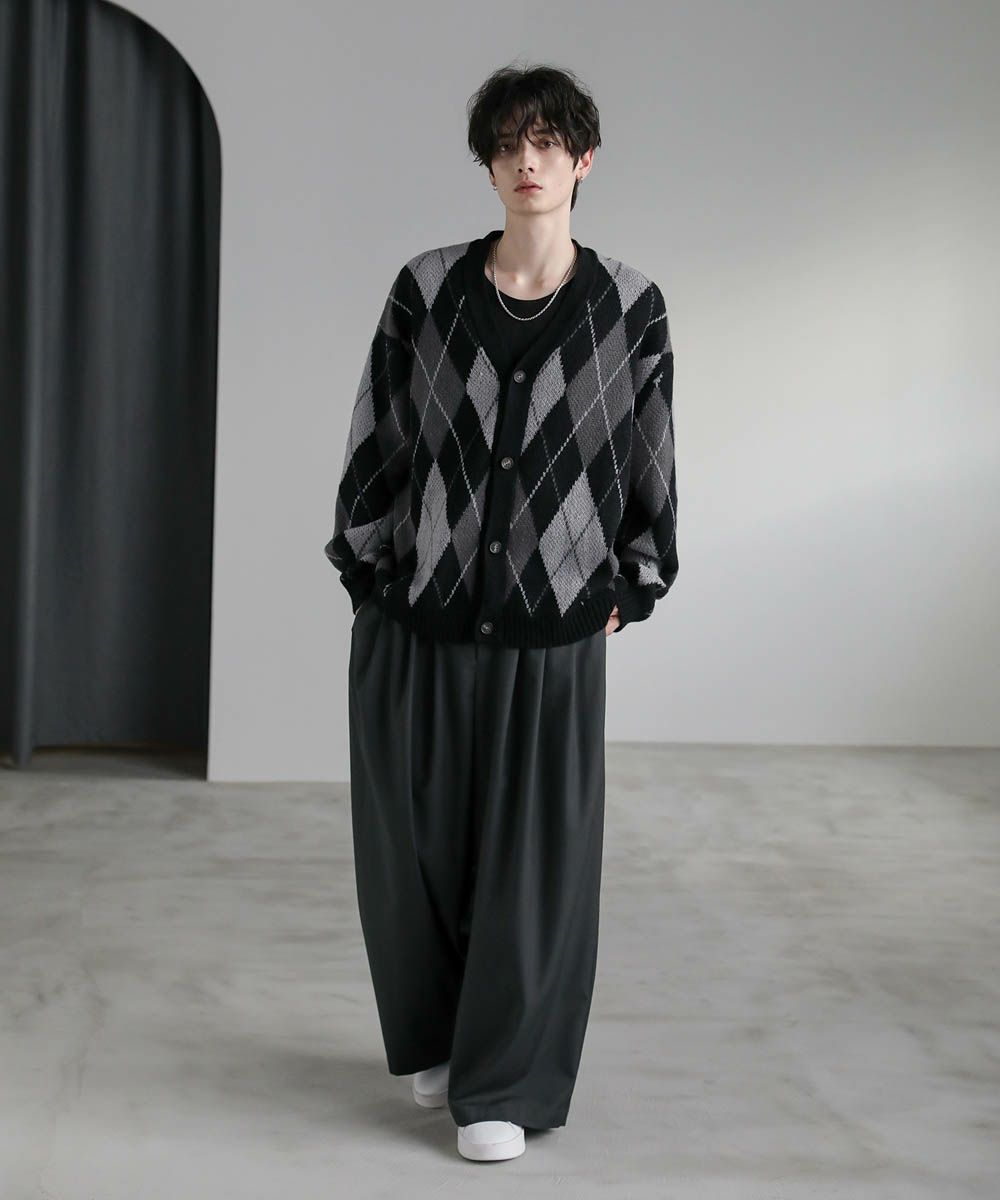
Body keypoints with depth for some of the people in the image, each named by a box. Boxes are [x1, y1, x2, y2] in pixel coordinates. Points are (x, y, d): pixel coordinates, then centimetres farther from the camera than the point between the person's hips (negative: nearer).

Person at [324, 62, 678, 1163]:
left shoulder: (629, 307, -2)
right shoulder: (427, 288, -1)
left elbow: (650, 461, 5)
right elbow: (376, 439, 4)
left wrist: (628, 593, 5)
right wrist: (369, 573, 4)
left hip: (552, 636, -1)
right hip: (414, 626, 1)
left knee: (536, 860, 3)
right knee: (413, 846, 12)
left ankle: (505, 1086, 17)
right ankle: (434, 1040, 35)